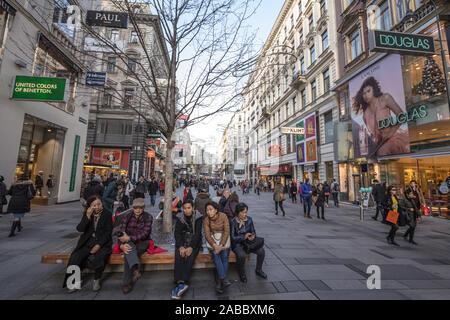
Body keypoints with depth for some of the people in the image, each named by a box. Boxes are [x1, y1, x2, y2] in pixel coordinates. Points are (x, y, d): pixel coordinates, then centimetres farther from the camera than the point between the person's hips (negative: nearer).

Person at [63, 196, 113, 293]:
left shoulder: (107, 214, -6)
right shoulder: (86, 213, 3)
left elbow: (108, 232, -7)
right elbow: (79, 229, -7)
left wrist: (98, 245, -17)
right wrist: (88, 216, -22)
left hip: (102, 242, -3)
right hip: (88, 242, 4)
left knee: (98, 257, -28)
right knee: (75, 257, -19)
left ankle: (97, 280, -2)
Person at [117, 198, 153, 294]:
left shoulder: (148, 217, -2)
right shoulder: (127, 217, 4)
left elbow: (145, 233, -13)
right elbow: (120, 233, -6)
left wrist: (129, 238, -23)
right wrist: (122, 245, -26)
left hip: (142, 243, -2)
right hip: (129, 243, 2)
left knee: (128, 254, -29)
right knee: (129, 247, -33)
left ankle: (127, 283, -18)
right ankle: (135, 268, -55)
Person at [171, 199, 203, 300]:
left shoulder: (198, 217, -7)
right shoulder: (180, 217, 0)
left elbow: (198, 233, -12)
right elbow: (177, 233, -5)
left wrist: (191, 247, -25)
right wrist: (180, 246, -20)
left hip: (194, 241, -2)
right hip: (182, 241, 2)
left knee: (190, 257, -27)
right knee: (179, 256, -25)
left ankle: (180, 284, -27)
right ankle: (182, 283, -31)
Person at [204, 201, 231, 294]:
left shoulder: (223, 216, -14)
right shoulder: (206, 220, -8)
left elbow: (227, 231, -14)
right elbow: (207, 234, -10)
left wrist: (221, 245, -21)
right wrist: (214, 245, -25)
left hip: (223, 237, -1)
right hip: (212, 238, 1)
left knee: (225, 256, -20)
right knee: (216, 255, -23)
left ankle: (220, 281, -12)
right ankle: (223, 278, -20)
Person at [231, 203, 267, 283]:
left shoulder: (249, 219, -2)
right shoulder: (233, 222, -16)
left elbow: (253, 231, 8)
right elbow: (233, 237, -15)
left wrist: (253, 236, -16)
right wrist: (244, 237, -27)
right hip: (237, 244, -4)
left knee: (261, 251, -16)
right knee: (242, 255, -33)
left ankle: (258, 270, 11)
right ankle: (242, 273, -2)